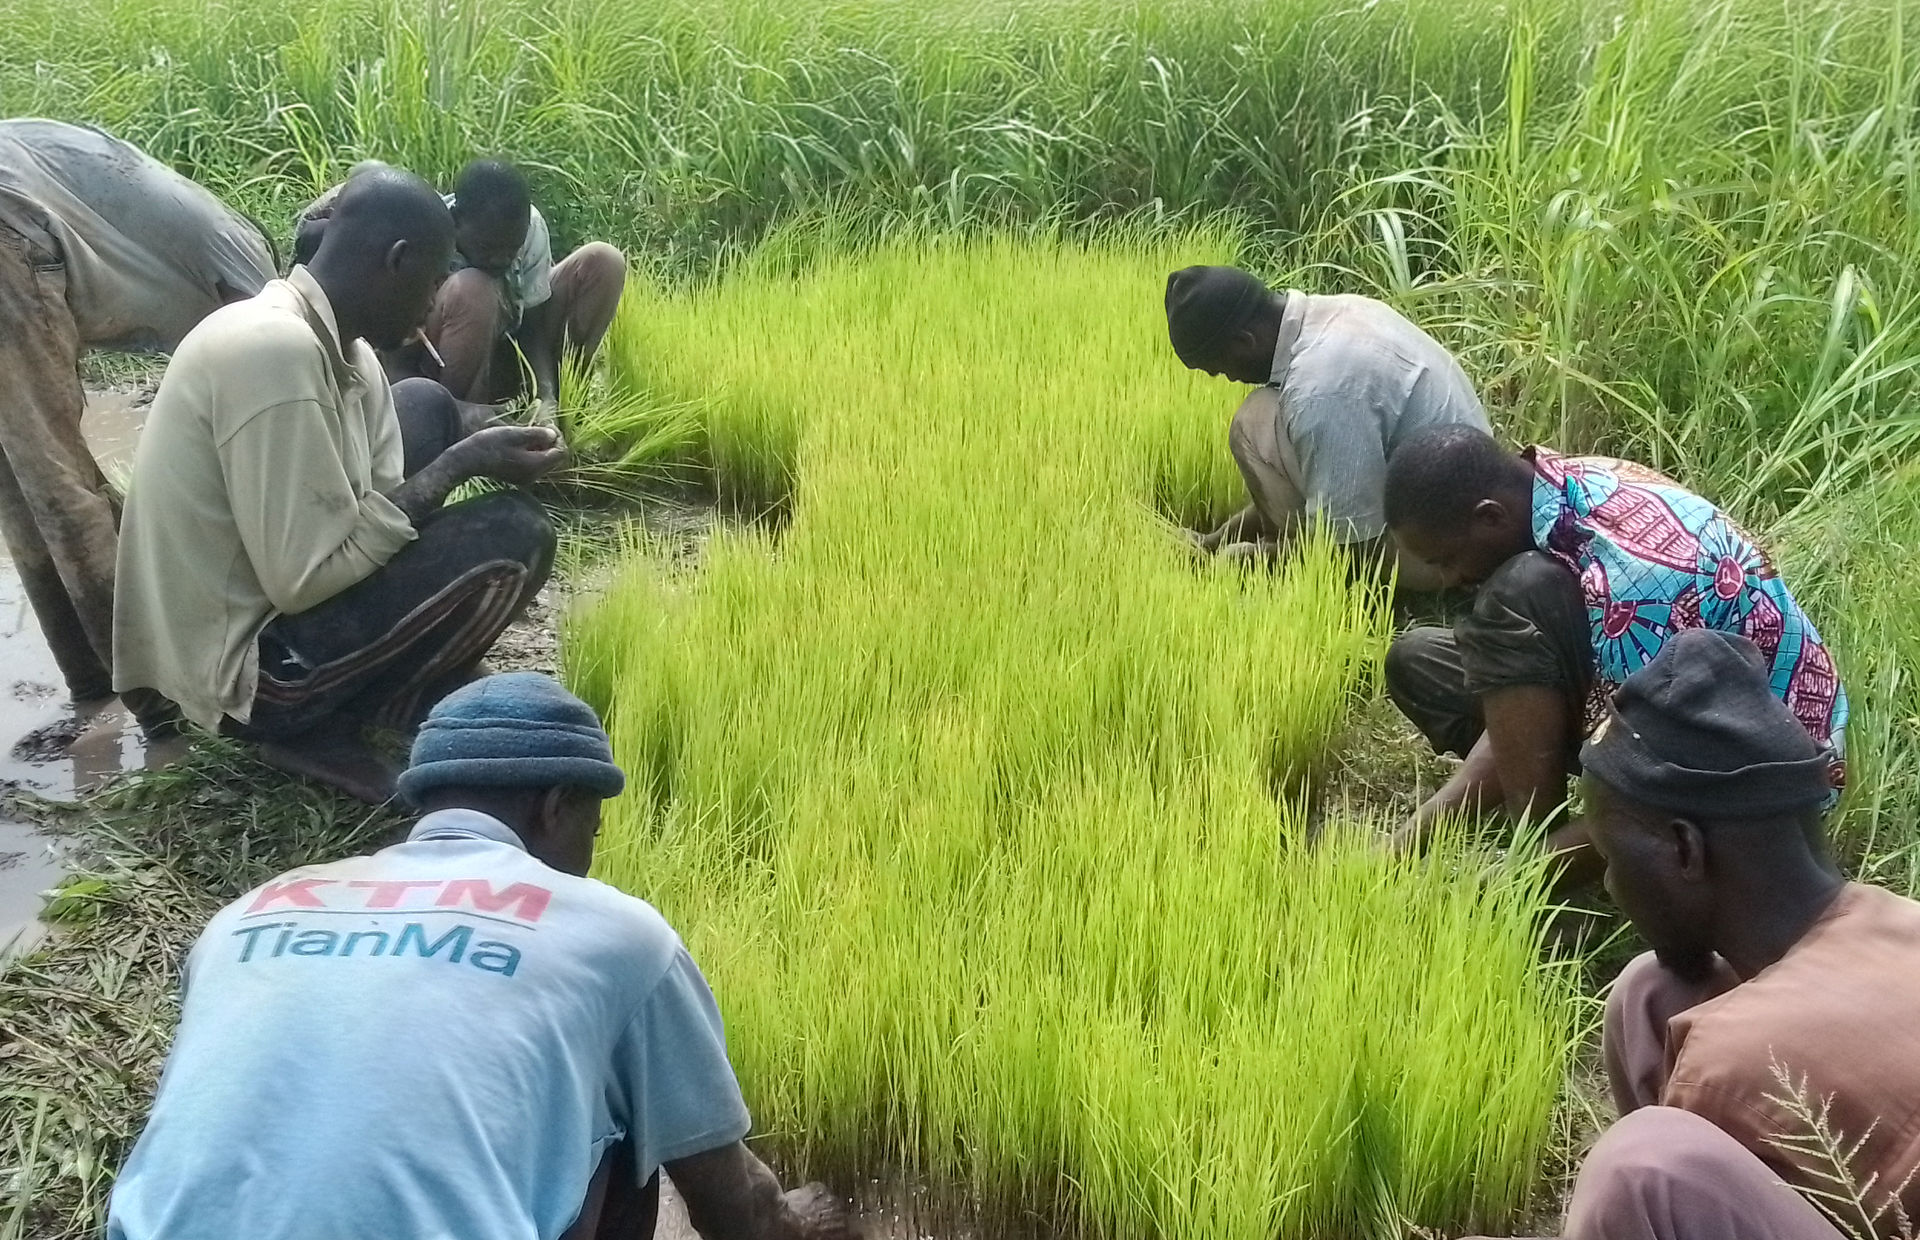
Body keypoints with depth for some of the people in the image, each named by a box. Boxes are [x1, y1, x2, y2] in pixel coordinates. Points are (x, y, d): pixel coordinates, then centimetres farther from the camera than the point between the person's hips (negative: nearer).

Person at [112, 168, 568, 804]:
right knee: (514, 534, -18)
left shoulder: (328, 341, 2)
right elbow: (306, 577, -26)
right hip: (242, 665, -10)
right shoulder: (276, 351, -26)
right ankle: (326, 729, -2)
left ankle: (387, 673, 11)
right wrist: (461, 464, -21)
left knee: (427, 406, 14)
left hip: (257, 596, 10)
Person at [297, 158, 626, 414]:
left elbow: (534, 330, -10)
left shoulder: (530, 226, -16)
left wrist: (547, 398, -30)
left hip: (504, 361, 5)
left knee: (603, 262, -12)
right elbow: (398, 367, -26)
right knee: (473, 290, -36)